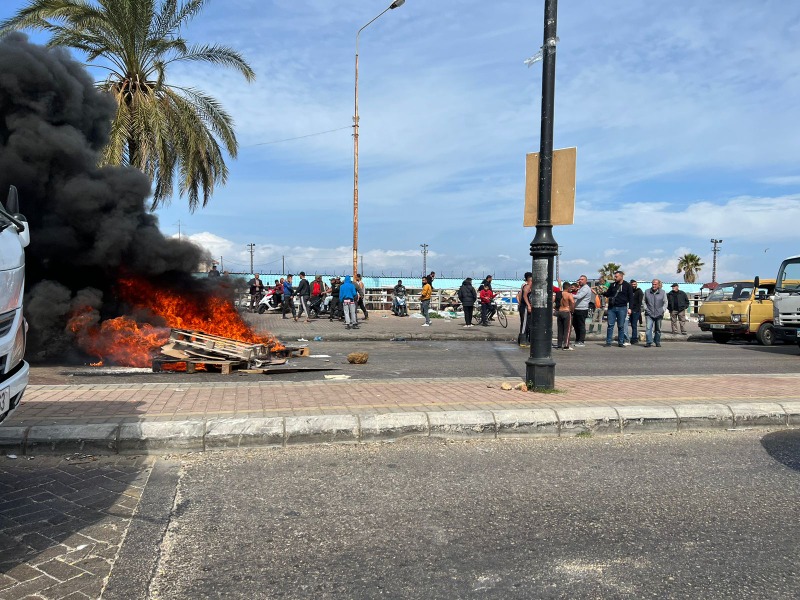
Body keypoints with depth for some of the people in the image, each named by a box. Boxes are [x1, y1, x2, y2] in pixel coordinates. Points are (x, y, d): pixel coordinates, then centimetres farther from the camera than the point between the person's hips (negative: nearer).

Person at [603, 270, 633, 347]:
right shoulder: (612, 285, 10)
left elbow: (631, 297, 0)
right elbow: (608, 294, 15)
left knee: (621, 326, 4)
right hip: (612, 307, 3)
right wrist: (603, 292, -7)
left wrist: (629, 308, -7)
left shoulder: (627, 286, 0)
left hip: (622, 308, -3)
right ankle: (608, 342, 3)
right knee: (610, 325, 0)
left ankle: (621, 342, 10)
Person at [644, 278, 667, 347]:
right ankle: (649, 342, -15)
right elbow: (644, 301, 13)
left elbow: (665, 303, 8)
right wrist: (646, 309, -1)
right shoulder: (647, 292, 5)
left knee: (658, 329, 9)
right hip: (649, 314, -1)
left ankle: (657, 342, 22)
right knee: (649, 328, -15)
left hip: (659, 315, 1)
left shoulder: (663, 292, 5)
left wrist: (662, 310, -4)